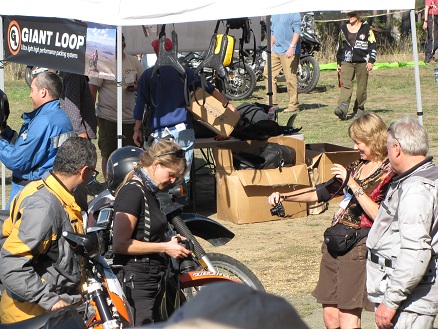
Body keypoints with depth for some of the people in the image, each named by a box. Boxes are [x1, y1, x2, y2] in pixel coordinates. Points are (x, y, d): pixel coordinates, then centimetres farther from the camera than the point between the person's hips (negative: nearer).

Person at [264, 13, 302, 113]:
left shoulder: (293, 13, -9)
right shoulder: (274, 14, 16)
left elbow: (297, 31, -16)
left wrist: (292, 47, -25)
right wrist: (271, 48, 22)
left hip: (289, 52, -8)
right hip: (276, 50, 8)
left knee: (290, 78, -6)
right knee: (268, 73, 4)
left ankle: (293, 105, 3)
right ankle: (272, 102, 10)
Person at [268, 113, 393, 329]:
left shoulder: (389, 173, -7)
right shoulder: (357, 167, 16)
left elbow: (378, 215, -20)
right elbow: (322, 192, 20)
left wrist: (353, 184, -21)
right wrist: (283, 196, 9)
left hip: (359, 247, -8)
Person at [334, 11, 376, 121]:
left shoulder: (366, 28, 3)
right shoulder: (344, 29, 13)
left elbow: (372, 45, 1)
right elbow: (340, 46, 21)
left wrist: (371, 61, -6)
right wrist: (339, 62, 20)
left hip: (362, 62, -2)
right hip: (347, 62, 2)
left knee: (361, 87, 3)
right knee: (345, 85, -13)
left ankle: (359, 109, 19)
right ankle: (342, 109, -26)